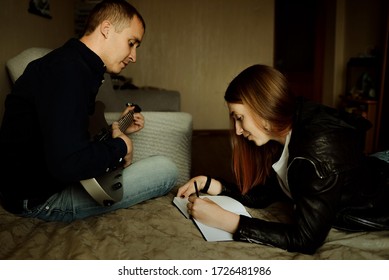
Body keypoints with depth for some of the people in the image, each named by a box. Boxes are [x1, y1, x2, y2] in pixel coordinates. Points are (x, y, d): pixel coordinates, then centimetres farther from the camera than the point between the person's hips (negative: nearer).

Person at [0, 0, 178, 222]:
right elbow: (69, 164, -35)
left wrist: (118, 129, 9)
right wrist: (121, 146, -17)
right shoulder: (68, 71, -24)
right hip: (38, 198, -11)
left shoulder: (73, 64, 10)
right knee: (167, 169, -12)